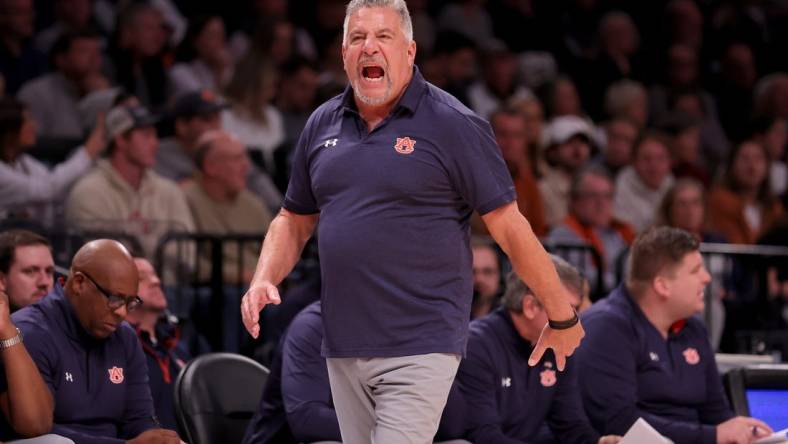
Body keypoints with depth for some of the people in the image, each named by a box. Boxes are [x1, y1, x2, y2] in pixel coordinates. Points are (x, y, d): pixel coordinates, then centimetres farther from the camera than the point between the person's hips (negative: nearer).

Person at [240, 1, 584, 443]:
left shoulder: (452, 125, -6)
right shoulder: (322, 125, 11)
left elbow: (510, 227, -5)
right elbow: (295, 220, 22)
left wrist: (562, 319, -1)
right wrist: (264, 281, 3)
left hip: (419, 350, -6)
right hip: (344, 349, 6)